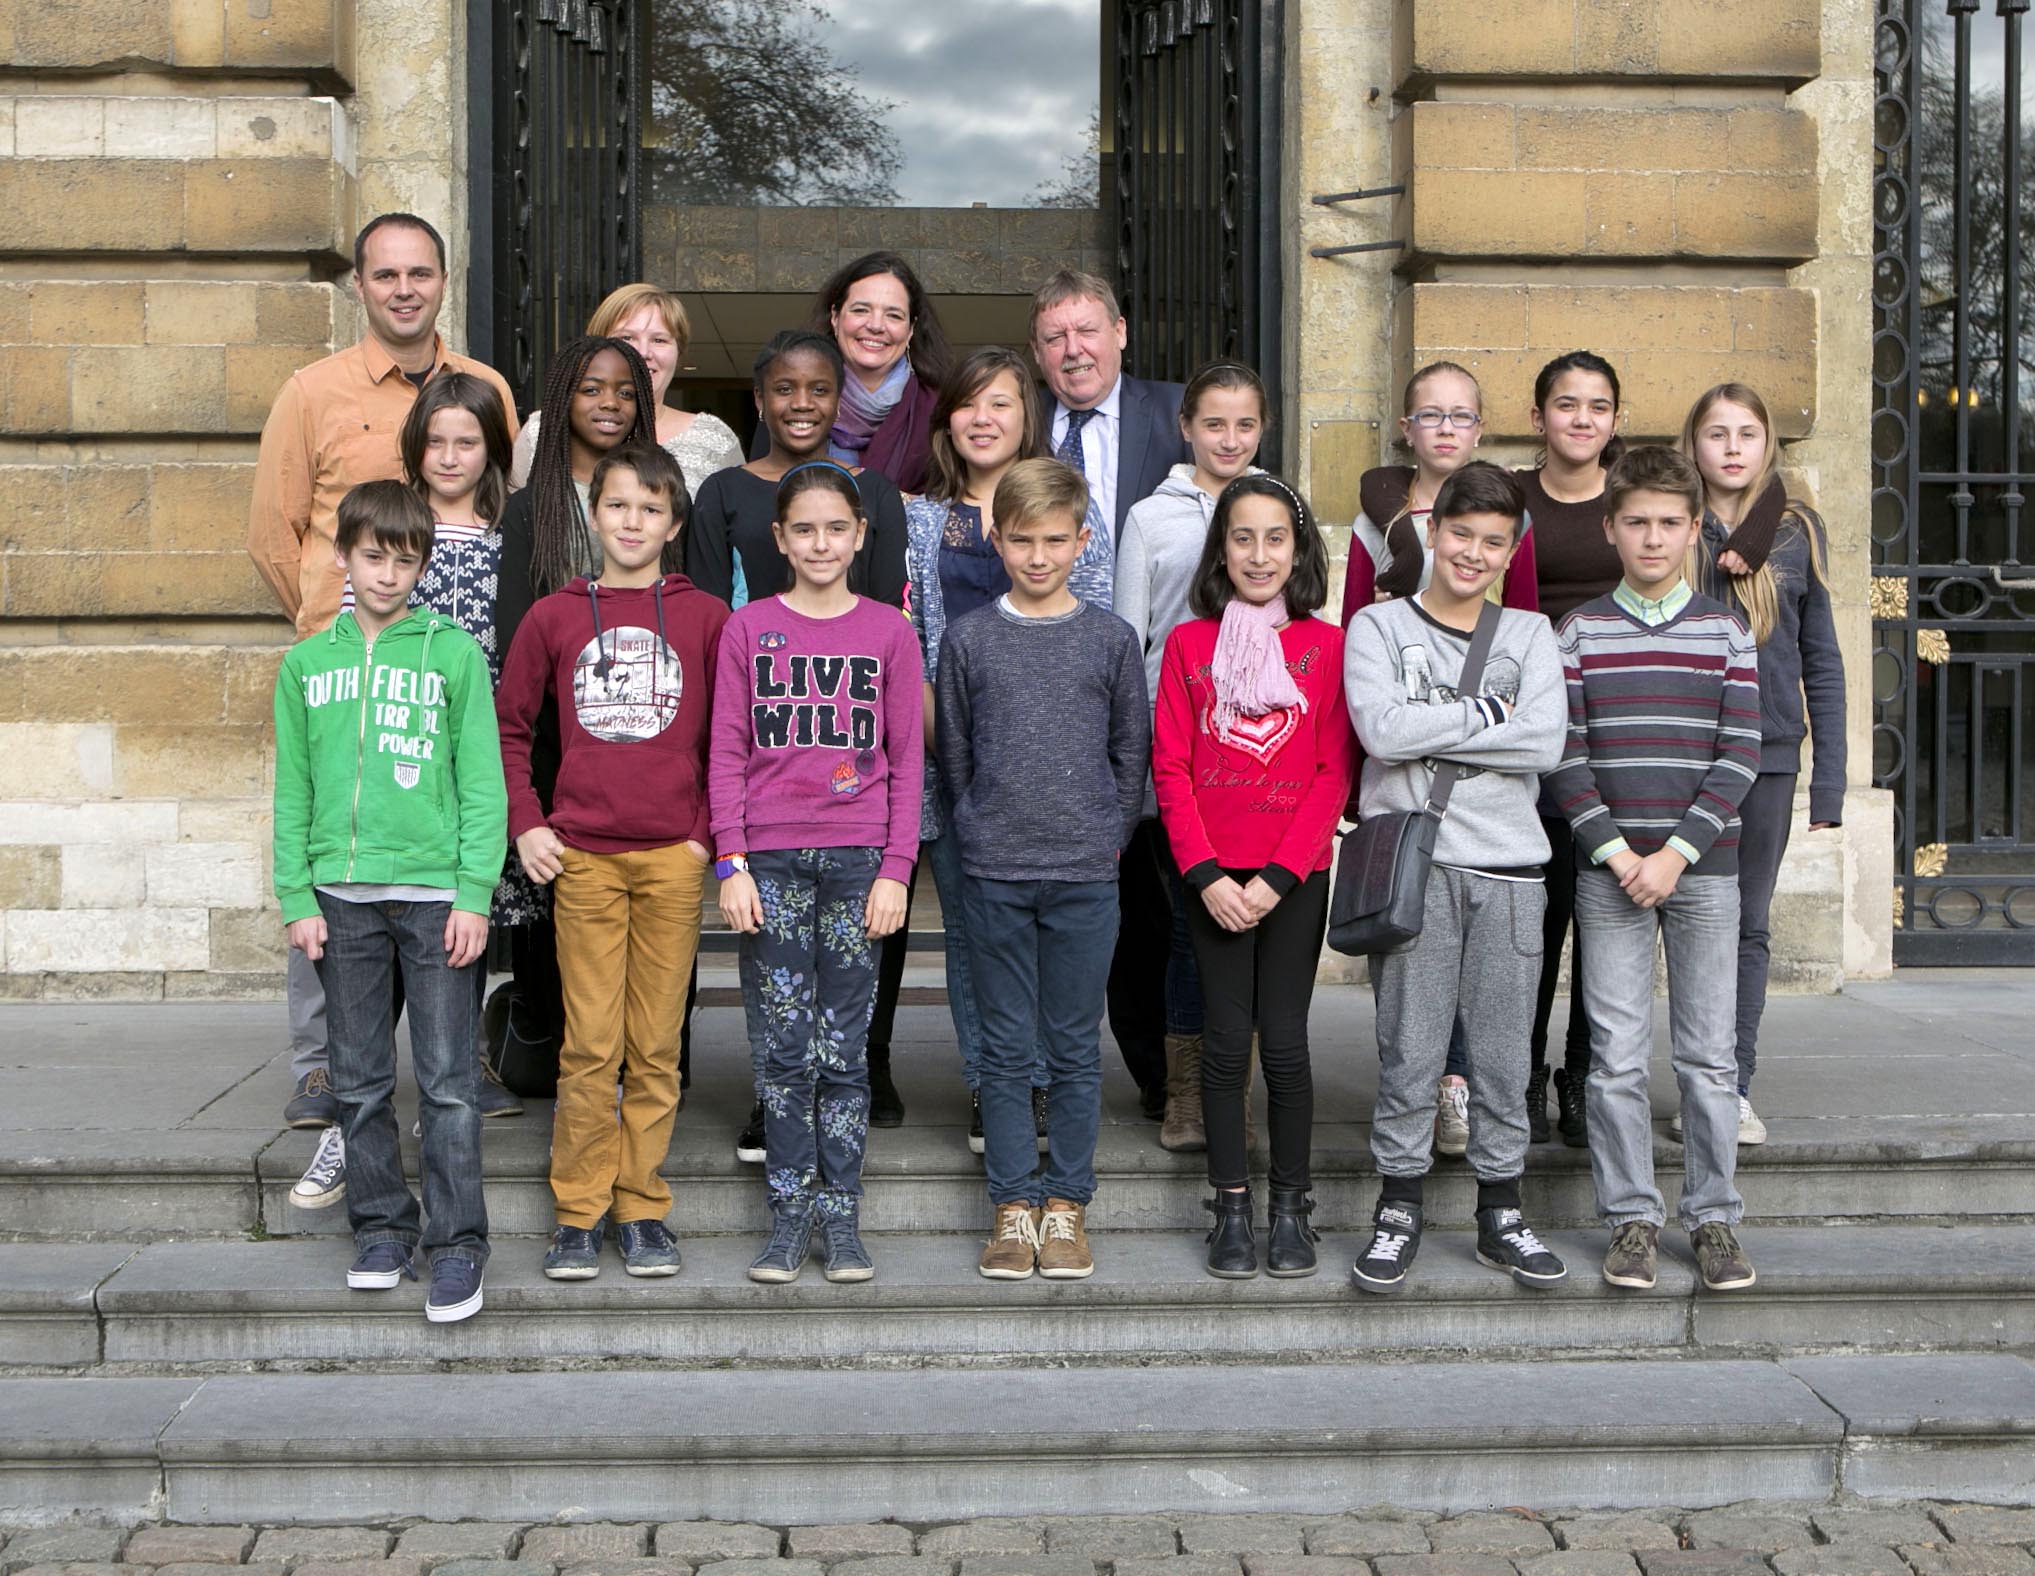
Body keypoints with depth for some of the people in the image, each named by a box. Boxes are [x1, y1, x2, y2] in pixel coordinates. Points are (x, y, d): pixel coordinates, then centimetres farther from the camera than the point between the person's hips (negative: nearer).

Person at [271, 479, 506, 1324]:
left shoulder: (454, 653, 1)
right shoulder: (307, 663, 9)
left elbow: (482, 783, -1)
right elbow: (293, 792, 10)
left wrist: (474, 893, -8)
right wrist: (296, 898, 2)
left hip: (436, 893, -3)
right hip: (341, 895, 3)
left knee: (449, 1081, -3)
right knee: (360, 1081, 9)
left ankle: (457, 1245, 3)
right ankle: (381, 1230, 20)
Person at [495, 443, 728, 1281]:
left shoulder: (704, 617, 4)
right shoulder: (553, 617, 6)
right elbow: (508, 726, 13)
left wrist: (710, 827, 0)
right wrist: (525, 824, 4)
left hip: (672, 857, 0)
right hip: (581, 857, 0)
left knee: (656, 1046, 5)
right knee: (589, 1045, 1)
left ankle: (643, 1209, 15)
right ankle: (578, 1212, 10)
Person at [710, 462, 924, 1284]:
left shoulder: (888, 631, 5)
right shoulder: (747, 629, 5)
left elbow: (907, 759, 5)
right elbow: (727, 753, 4)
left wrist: (895, 870, -2)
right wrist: (732, 863, -4)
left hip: (857, 859, 0)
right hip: (769, 859, 0)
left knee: (843, 1051, 3)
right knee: (784, 1050, 2)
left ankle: (842, 1216, 12)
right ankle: (789, 1214, 12)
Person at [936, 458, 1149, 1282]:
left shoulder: (1111, 639, 2)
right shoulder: (968, 639, 3)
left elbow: (1132, 752, 8)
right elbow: (952, 752, 9)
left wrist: (1105, 834, 6)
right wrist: (985, 831, 8)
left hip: (1086, 874, 0)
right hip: (993, 874, 0)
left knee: (1076, 1048, 5)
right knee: (1005, 1047, 5)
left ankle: (1066, 1203, 14)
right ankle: (1012, 1205, 13)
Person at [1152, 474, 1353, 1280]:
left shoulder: (1326, 645, 2)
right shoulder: (1189, 644, 5)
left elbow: (1334, 773, -2)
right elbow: (1171, 768, 2)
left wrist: (1279, 874, -10)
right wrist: (1206, 874, -8)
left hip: (1296, 876, -1)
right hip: (1214, 879, 1)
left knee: (1285, 1039, 0)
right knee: (1227, 1040, 3)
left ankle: (1292, 1207, 13)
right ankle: (1231, 1207, 13)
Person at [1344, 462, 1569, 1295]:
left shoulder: (1529, 634, 12)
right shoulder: (1379, 625, 6)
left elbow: (1545, 744, -5)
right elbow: (1381, 731, -12)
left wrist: (1429, 733, -9)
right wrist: (1489, 712, -6)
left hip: (1508, 865, 2)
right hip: (1411, 863, -2)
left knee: (1505, 1054, 6)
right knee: (1408, 1052, 0)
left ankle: (1500, 1215, 18)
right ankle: (1398, 1212, 11)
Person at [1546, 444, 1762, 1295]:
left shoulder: (1726, 632, 4)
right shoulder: (1580, 631, 3)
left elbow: (1740, 754, -1)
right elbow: (1562, 754, -2)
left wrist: (1677, 852, -11)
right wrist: (1617, 853, -12)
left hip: (1702, 868, 1)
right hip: (1607, 872, 0)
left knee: (1708, 1054, 5)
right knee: (1617, 1055, 1)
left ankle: (1714, 1215, 15)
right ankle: (1632, 1217, 12)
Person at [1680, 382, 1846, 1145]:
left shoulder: (1798, 532, 5)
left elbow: (1822, 659, 6)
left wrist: (1829, 779, 1)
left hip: (1768, 753, 1)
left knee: (1749, 927, 6)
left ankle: (1737, 1087, 14)